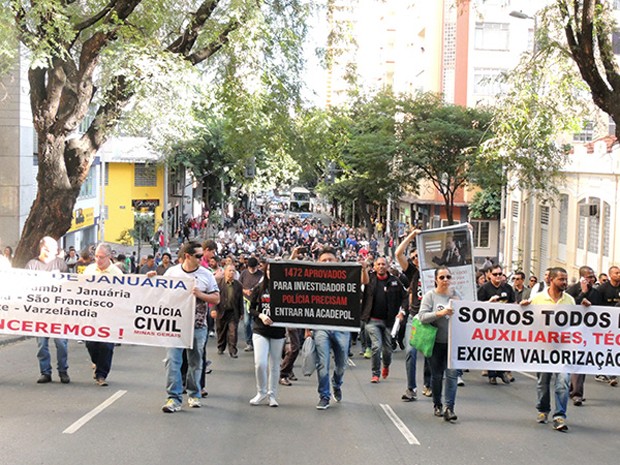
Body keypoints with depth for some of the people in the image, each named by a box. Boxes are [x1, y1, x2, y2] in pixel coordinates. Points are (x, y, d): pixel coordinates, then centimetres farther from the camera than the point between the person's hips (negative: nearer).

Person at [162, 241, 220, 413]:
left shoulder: (206, 275, 1)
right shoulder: (172, 272, 2)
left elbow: (216, 299, 0)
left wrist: (200, 294, -14)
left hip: (198, 326, 1)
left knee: (195, 361, 11)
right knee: (172, 360, -9)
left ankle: (194, 394, 26)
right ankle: (174, 397, -6)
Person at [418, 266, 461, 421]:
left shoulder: (456, 295, 7)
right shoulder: (430, 296, -3)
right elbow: (422, 316, -13)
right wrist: (440, 313, -25)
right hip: (436, 342, -2)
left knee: (452, 374, -8)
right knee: (437, 375, 10)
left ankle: (449, 408, -7)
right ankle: (437, 405, 27)